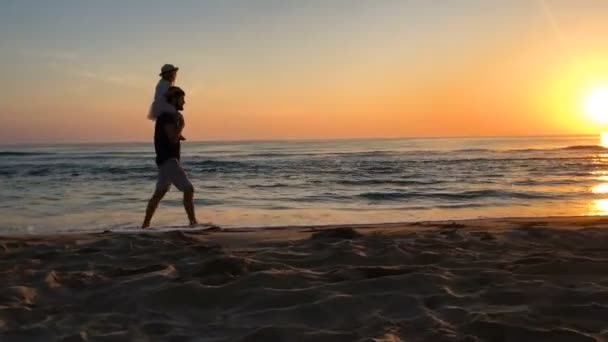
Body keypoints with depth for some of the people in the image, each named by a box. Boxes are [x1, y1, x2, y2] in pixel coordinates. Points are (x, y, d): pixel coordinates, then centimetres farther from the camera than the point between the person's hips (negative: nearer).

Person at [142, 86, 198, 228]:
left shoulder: (170, 116, 17)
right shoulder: (167, 116, -14)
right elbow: (173, 138, -23)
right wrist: (181, 124, -11)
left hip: (167, 160, 11)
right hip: (168, 160, -11)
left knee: (159, 193, 15)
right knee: (188, 189, -14)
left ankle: (145, 224, 20)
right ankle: (193, 222, -15)